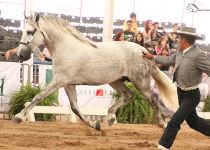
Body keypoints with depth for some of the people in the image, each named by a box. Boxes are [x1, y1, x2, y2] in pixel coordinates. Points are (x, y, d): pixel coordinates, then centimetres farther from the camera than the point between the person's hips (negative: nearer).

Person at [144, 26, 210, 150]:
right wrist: (153, 57, 23)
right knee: (193, 121, 20)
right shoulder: (180, 52, 0)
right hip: (181, 93, 8)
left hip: (191, 96, -8)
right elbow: (169, 60, 15)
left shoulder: (198, 55, -25)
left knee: (174, 122, -9)